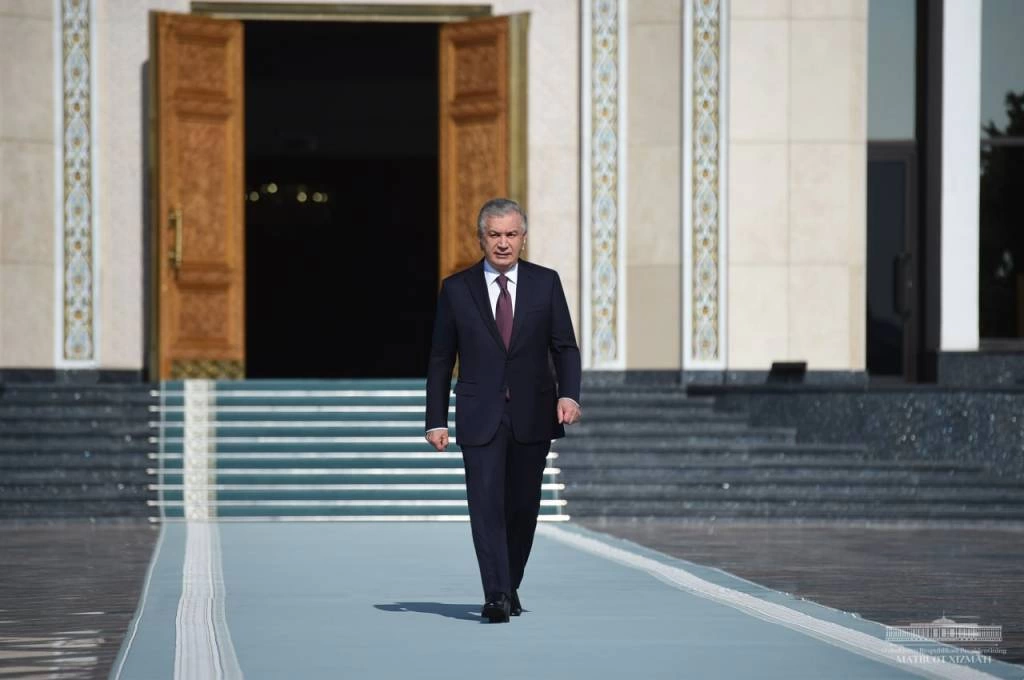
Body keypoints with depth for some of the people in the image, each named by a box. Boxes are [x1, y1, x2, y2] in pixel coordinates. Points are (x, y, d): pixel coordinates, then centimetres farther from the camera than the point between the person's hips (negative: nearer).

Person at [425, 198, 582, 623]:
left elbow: (565, 346, 5)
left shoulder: (546, 283, 6)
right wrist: (436, 420, 0)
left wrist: (569, 394, -12)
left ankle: (510, 587, 25)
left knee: (522, 507, 8)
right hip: (480, 417, -2)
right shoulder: (456, 289, 3)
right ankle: (496, 596, -18)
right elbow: (440, 360, 5)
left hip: (532, 415, 2)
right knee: (486, 503, -12)